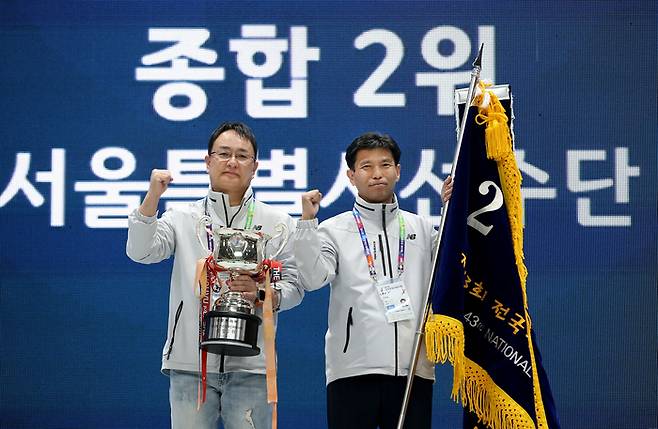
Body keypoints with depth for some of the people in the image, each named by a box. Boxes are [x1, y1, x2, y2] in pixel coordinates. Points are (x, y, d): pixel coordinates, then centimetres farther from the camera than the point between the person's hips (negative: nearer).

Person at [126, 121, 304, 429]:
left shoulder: (278, 223, 11)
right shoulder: (182, 219, 12)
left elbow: (294, 286, 6)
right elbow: (140, 252, -3)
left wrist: (262, 293, -14)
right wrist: (153, 197, -13)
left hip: (250, 366, 0)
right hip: (190, 363, 0)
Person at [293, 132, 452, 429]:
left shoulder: (421, 228, 16)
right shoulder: (333, 230, 5)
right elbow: (312, 279, -9)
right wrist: (307, 221, -16)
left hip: (414, 368, 3)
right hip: (353, 368, -3)